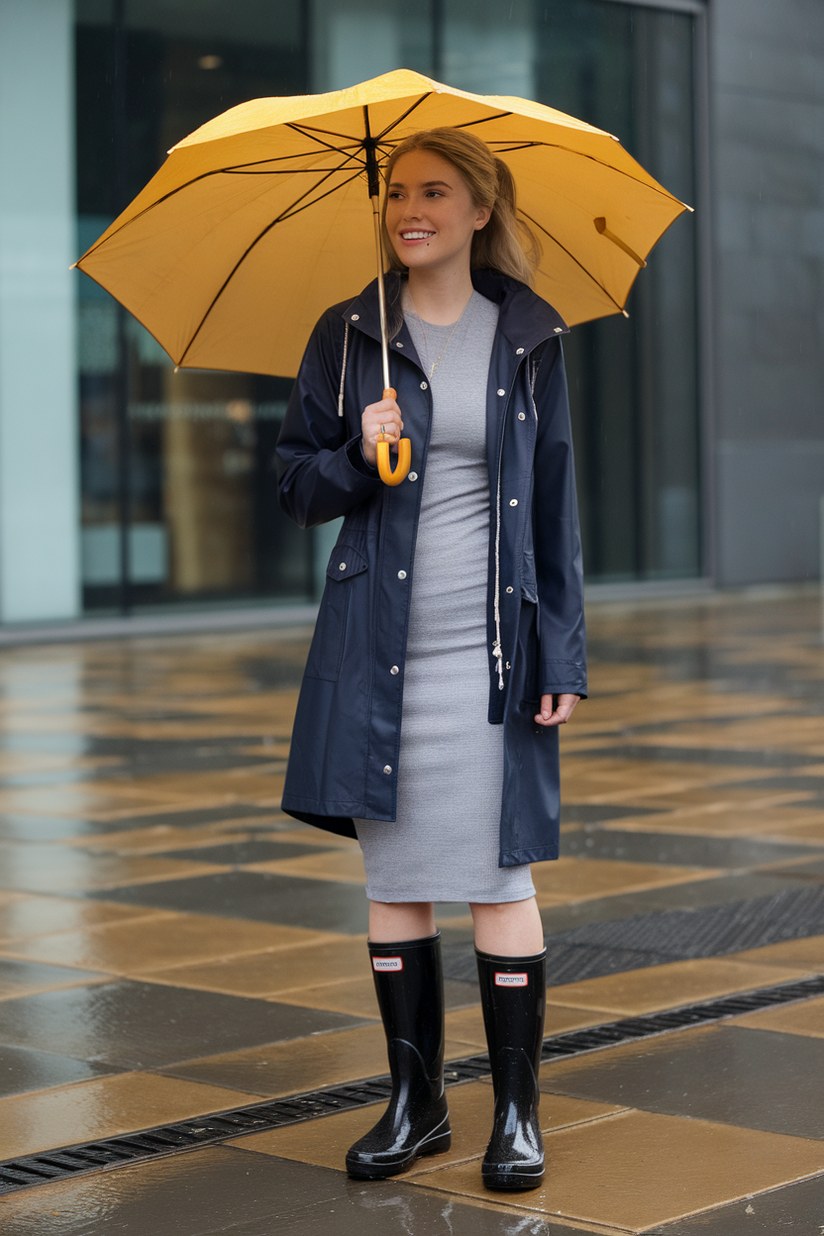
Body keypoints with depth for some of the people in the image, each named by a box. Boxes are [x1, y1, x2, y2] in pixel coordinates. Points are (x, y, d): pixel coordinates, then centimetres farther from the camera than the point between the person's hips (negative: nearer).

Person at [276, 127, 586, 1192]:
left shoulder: (528, 337, 4)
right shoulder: (348, 336, 6)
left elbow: (555, 498, 5)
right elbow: (297, 486, 9)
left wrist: (563, 654, 0)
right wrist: (358, 457, -13)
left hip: (491, 646, -2)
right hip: (377, 650, 2)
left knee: (499, 876, 0)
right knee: (393, 879, 7)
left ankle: (517, 1109, 11)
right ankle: (416, 1102, 20)